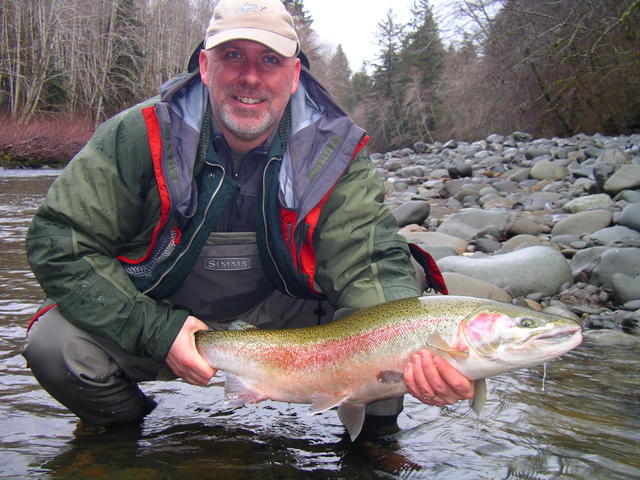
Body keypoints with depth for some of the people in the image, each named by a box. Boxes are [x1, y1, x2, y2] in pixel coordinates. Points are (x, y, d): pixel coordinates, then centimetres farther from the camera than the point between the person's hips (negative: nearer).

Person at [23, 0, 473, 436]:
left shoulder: (334, 150, -14)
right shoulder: (140, 137, -18)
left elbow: (369, 263, -23)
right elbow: (59, 243, -16)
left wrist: (419, 352, -45)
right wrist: (157, 330, -27)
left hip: (281, 315, 1)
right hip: (159, 316, 0)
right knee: (54, 344, -25)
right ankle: (123, 424, 10)